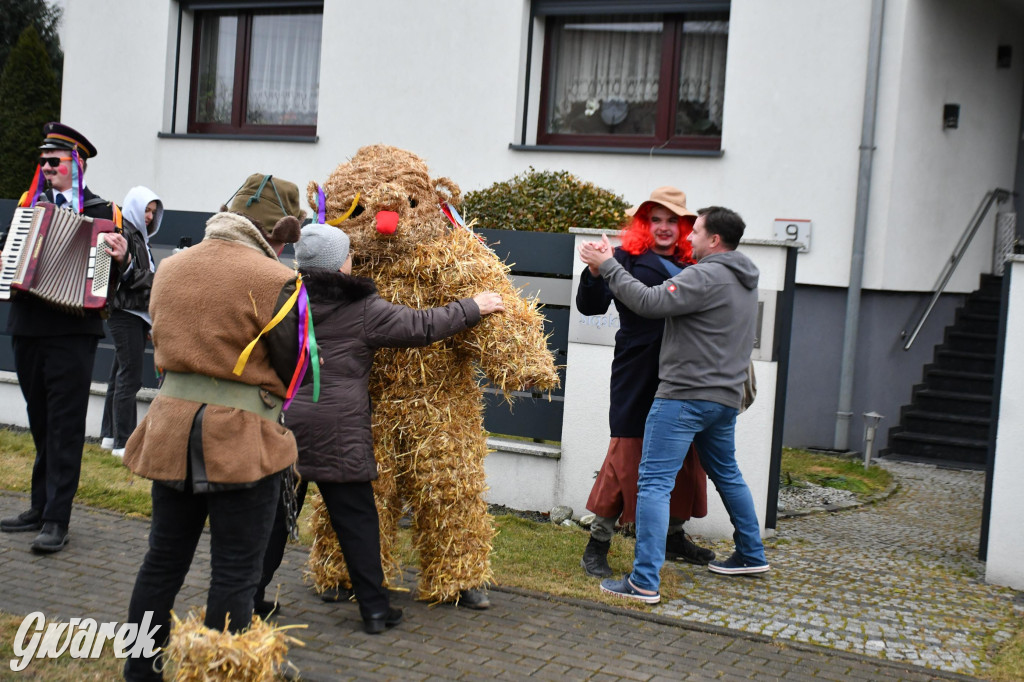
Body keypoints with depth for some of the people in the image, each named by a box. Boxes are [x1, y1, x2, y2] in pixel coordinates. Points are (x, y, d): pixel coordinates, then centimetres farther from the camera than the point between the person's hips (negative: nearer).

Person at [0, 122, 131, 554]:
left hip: (72, 331, -6)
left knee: (65, 425, -4)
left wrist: (119, 258, -25)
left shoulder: (99, 212, -1)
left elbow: (110, 275, -5)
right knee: (40, 422, 15)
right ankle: (40, 507, 25)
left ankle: (56, 520, -2)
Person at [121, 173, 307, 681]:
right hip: (244, 440, -6)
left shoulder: (170, 267, 7)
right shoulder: (274, 280, -13)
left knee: (163, 559, 18)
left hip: (170, 433, 6)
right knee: (235, 574, 4)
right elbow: (294, 371, -6)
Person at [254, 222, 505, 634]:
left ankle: (249, 597, 18)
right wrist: (474, 307, 7)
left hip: (280, 428, 4)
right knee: (356, 521, 5)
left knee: (273, 513, 13)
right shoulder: (362, 310, -7)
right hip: (338, 437, -4)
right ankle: (374, 609, 10)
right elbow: (420, 327, -4)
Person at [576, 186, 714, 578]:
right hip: (637, 374, -5)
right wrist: (596, 272, -24)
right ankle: (597, 545, 5)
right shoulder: (628, 258, -1)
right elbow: (591, 306, -9)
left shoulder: (691, 266, 12)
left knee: (684, 457, 13)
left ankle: (673, 536, 31)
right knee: (627, 455, -5)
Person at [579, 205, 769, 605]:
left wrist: (607, 265, -14)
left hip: (686, 395, -10)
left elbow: (650, 302, -21)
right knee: (726, 474, 26)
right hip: (725, 397, 10)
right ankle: (751, 555, 37)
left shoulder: (707, 276, -15)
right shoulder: (743, 281, 15)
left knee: (654, 482, -9)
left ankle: (645, 582, -13)